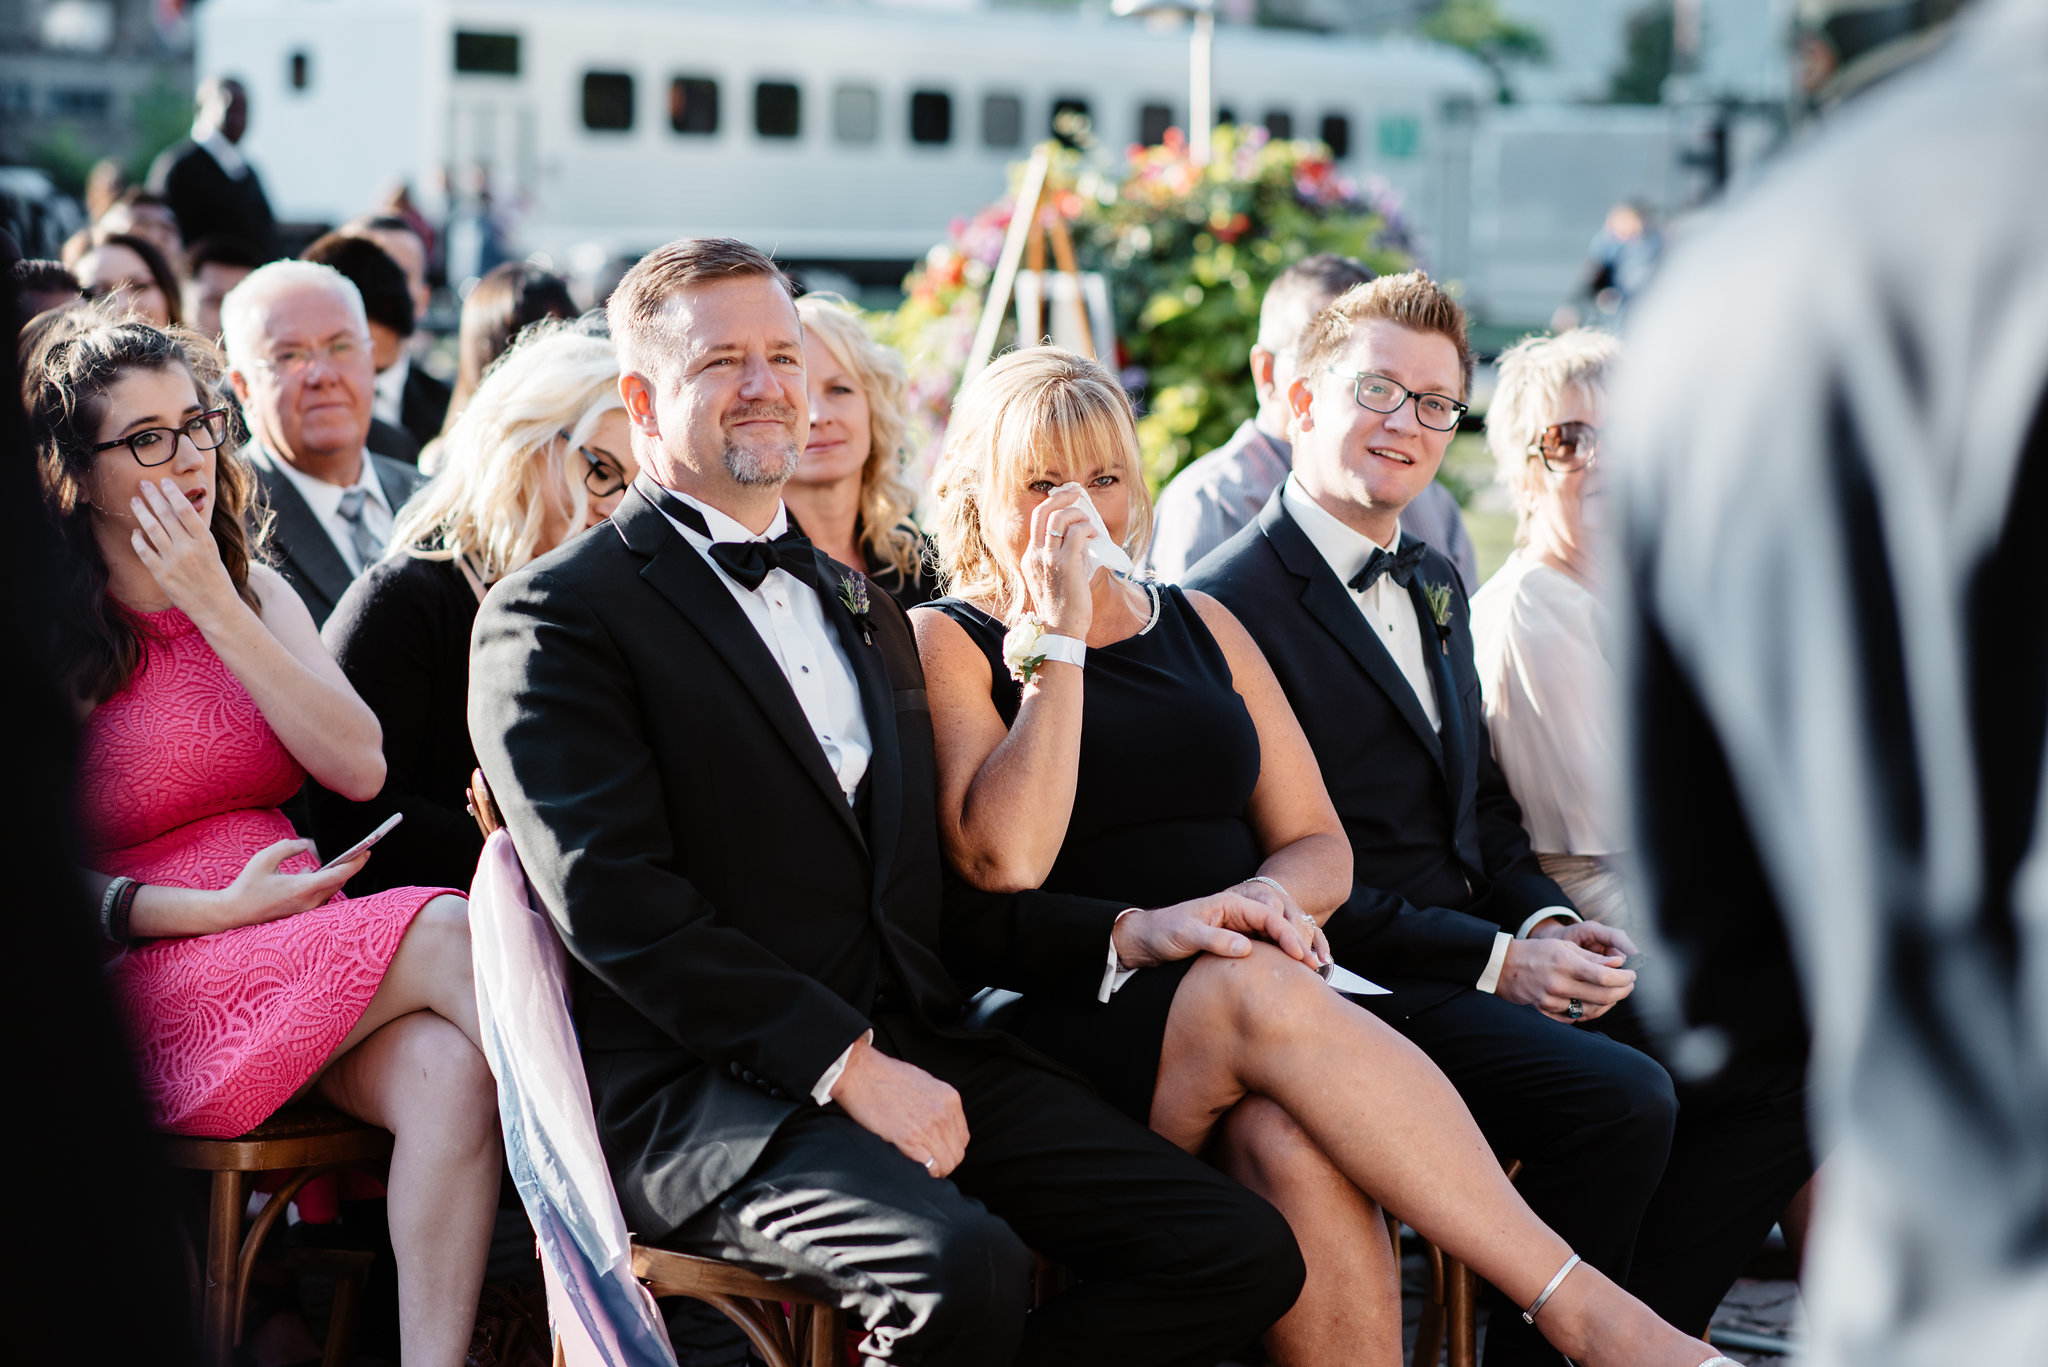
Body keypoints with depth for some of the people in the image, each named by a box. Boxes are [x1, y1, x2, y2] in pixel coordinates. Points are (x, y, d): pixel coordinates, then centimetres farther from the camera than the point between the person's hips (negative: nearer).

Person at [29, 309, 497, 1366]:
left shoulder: (254, 589, 14)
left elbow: (359, 767, -1)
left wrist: (216, 605, -8)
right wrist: (218, 910, -15)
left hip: (307, 945, 5)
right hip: (152, 980, -5)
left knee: (449, 1071, -29)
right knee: (454, 933, -27)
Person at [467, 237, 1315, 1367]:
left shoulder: (863, 614, 24)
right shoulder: (552, 617, 0)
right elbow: (616, 903, -12)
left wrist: (1129, 936, 8)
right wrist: (846, 1063, -18)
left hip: (913, 1055, 7)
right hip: (701, 1091, -7)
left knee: (1245, 1257, -9)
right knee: (964, 1267, -34)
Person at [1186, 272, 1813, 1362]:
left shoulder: (1433, 584, 19)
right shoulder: (1230, 607, -11)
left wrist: (1552, 926, 2)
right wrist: (1495, 958, -17)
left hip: (1493, 960, 9)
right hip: (1362, 985, -9)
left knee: (1779, 1069, -3)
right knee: (1622, 1099, -29)